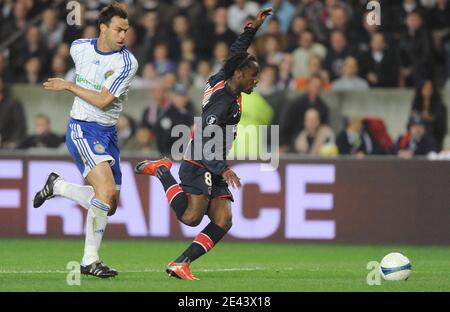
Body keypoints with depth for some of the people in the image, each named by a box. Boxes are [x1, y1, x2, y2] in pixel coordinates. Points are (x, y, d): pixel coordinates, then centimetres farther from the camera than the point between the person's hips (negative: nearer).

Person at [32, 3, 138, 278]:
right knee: (106, 189, -23)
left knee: (109, 206, 7)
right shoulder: (79, 48, -2)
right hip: (82, 130, -3)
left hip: (108, 132, 3)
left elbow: (103, 101, -15)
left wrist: (69, 86, -10)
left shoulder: (127, 62, -10)